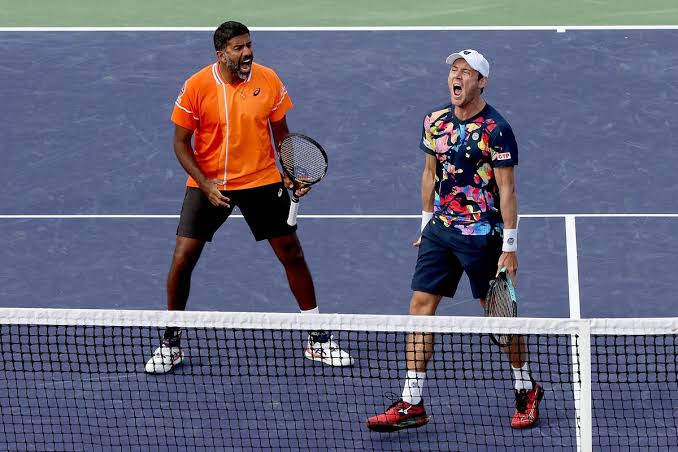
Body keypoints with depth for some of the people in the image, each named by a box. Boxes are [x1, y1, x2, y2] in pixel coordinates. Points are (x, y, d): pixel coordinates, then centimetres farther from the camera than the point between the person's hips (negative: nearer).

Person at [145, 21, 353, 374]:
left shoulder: (268, 81, -7)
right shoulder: (197, 86, -13)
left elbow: (281, 133, 6)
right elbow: (181, 143, -6)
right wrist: (206, 185, -18)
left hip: (261, 181, 2)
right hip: (208, 183, -1)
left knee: (292, 254, 4)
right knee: (182, 259, -7)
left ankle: (318, 341, 18)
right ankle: (170, 344, 11)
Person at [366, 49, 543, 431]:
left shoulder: (496, 130, -13)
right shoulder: (436, 122, 6)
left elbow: (507, 190, -13)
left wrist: (510, 246, -15)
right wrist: (426, 222, 18)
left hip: (482, 235, -6)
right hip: (440, 230, 6)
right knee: (421, 306, 0)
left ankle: (527, 389, 26)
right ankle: (412, 404, 2)